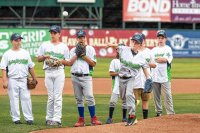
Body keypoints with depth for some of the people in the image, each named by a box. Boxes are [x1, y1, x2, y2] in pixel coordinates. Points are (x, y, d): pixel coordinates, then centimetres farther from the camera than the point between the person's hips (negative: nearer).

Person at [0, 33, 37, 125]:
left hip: (24, 80, 2)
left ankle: (29, 118, 0)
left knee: (26, 98, -3)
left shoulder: (25, 53, 11)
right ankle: (16, 118, 5)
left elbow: (30, 67, 14)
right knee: (14, 99, 0)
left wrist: (34, 78, 9)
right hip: (12, 80, -2)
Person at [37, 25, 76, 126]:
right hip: (48, 72, 1)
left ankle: (57, 119, -10)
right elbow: (39, 59, 12)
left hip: (59, 73, -1)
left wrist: (61, 61, -10)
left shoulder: (64, 47, 9)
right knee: (50, 97, 2)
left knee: (58, 96, -7)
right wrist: (45, 56, -7)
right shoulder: (45, 45, 13)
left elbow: (69, 63, 8)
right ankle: (49, 118, 11)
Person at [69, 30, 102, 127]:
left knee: (89, 97, -14)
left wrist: (84, 56, -10)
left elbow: (93, 63, -3)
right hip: (75, 77, 3)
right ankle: (81, 120, 9)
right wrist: (77, 55, -4)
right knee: (79, 99, 5)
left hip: (86, 76, -3)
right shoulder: (73, 50, 14)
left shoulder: (90, 49, 5)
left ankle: (93, 119, -12)